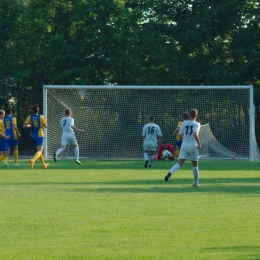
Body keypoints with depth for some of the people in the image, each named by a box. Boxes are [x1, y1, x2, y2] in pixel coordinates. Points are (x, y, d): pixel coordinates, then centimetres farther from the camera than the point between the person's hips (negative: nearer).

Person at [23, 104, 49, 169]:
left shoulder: (30, 117, -1)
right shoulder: (41, 117, -10)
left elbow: (24, 125, -8)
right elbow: (46, 126, -13)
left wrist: (30, 126, 9)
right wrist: (45, 124, 9)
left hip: (33, 136, 5)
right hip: (39, 135, -5)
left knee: (39, 150, 20)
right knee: (40, 151, -10)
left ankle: (44, 164, 30)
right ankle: (33, 160, -38)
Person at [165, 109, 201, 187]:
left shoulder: (184, 123, 3)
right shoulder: (196, 124, -8)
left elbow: (180, 134, 7)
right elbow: (195, 134, -24)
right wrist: (199, 143, -14)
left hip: (184, 145, 2)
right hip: (193, 147, -2)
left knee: (180, 163, -4)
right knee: (195, 165, 14)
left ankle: (170, 172, -33)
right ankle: (196, 182, 21)